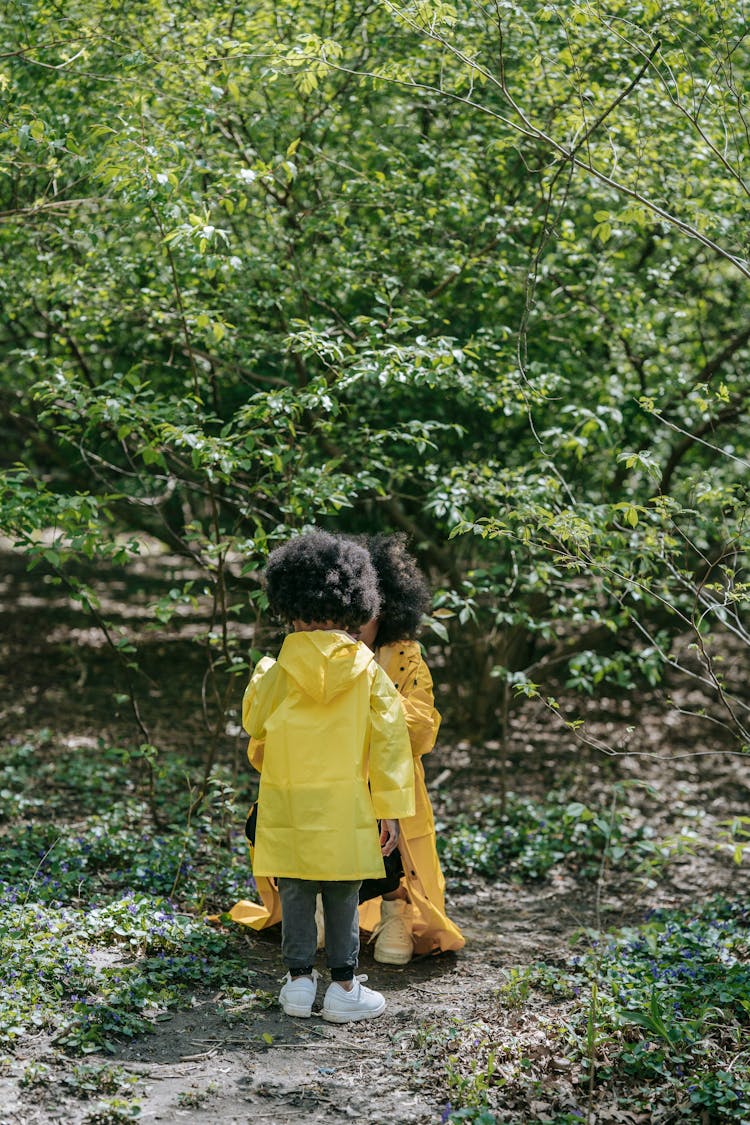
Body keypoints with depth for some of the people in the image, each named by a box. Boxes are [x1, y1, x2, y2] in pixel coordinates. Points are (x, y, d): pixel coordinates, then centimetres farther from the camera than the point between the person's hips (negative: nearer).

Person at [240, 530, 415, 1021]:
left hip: (288, 806, 0)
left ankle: (300, 981, 16)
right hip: (346, 809, 0)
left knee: (296, 895, 11)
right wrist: (391, 809, 0)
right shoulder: (367, 671, -4)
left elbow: (254, 722, 9)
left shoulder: (279, 672, -6)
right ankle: (344, 986, 12)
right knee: (343, 899, 8)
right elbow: (389, 739, -4)